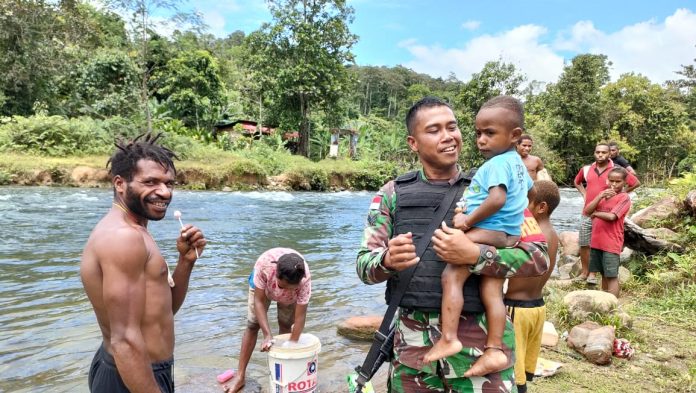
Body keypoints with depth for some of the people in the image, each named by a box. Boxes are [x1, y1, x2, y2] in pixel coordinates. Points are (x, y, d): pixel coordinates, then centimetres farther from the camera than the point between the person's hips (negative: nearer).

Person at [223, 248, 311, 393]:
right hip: (263, 286, 0)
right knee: (252, 325, -1)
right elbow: (258, 301, -33)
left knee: (286, 325, 1)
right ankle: (240, 375, 6)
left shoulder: (304, 278, -42)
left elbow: (300, 317, -32)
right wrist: (267, 335, -38)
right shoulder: (264, 263, -45)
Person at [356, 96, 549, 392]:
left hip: (479, 338, -1)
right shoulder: (393, 194, 2)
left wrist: (474, 254, -21)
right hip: (413, 338, 1)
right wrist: (388, 260, -23)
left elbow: (538, 258, -5)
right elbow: (363, 265, 0)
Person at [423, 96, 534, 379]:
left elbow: (498, 200, -28)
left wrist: (468, 221, -20)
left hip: (487, 232, -10)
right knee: (493, 293, 8)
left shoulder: (496, 163, -14)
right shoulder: (517, 162, 18)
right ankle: (494, 350, 9)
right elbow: (530, 188, 36)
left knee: (451, 276, -11)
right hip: (507, 235, 10)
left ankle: (448, 339, -12)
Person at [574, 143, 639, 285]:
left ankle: (592, 273, 17)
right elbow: (577, 182, 24)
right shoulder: (586, 169, 3)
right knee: (584, 244, 7)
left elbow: (636, 183, 2)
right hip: (587, 213, 3)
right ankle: (584, 272, 20)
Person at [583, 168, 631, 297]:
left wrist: (595, 213, -5)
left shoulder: (624, 198, -9)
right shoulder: (603, 194, 11)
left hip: (611, 244, -7)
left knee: (612, 276, -1)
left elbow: (611, 216, -22)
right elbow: (587, 211, 1)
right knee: (604, 274, 18)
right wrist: (600, 196, -11)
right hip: (596, 241, 7)